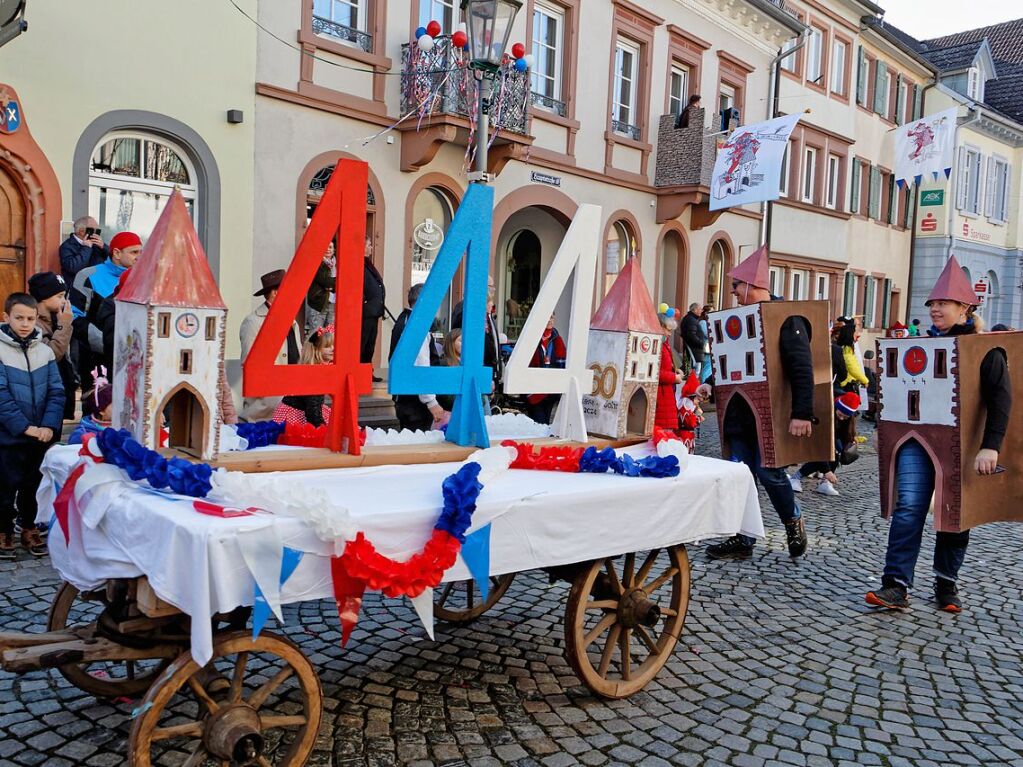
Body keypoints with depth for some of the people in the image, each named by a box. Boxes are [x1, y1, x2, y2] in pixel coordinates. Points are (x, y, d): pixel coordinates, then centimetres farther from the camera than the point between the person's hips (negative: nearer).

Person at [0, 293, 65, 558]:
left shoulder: (44, 351, 3)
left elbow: (56, 392, 0)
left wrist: (49, 426, -12)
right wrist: (25, 427, -20)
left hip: (40, 436, 3)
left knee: (34, 485, 15)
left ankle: (29, 528, 31)